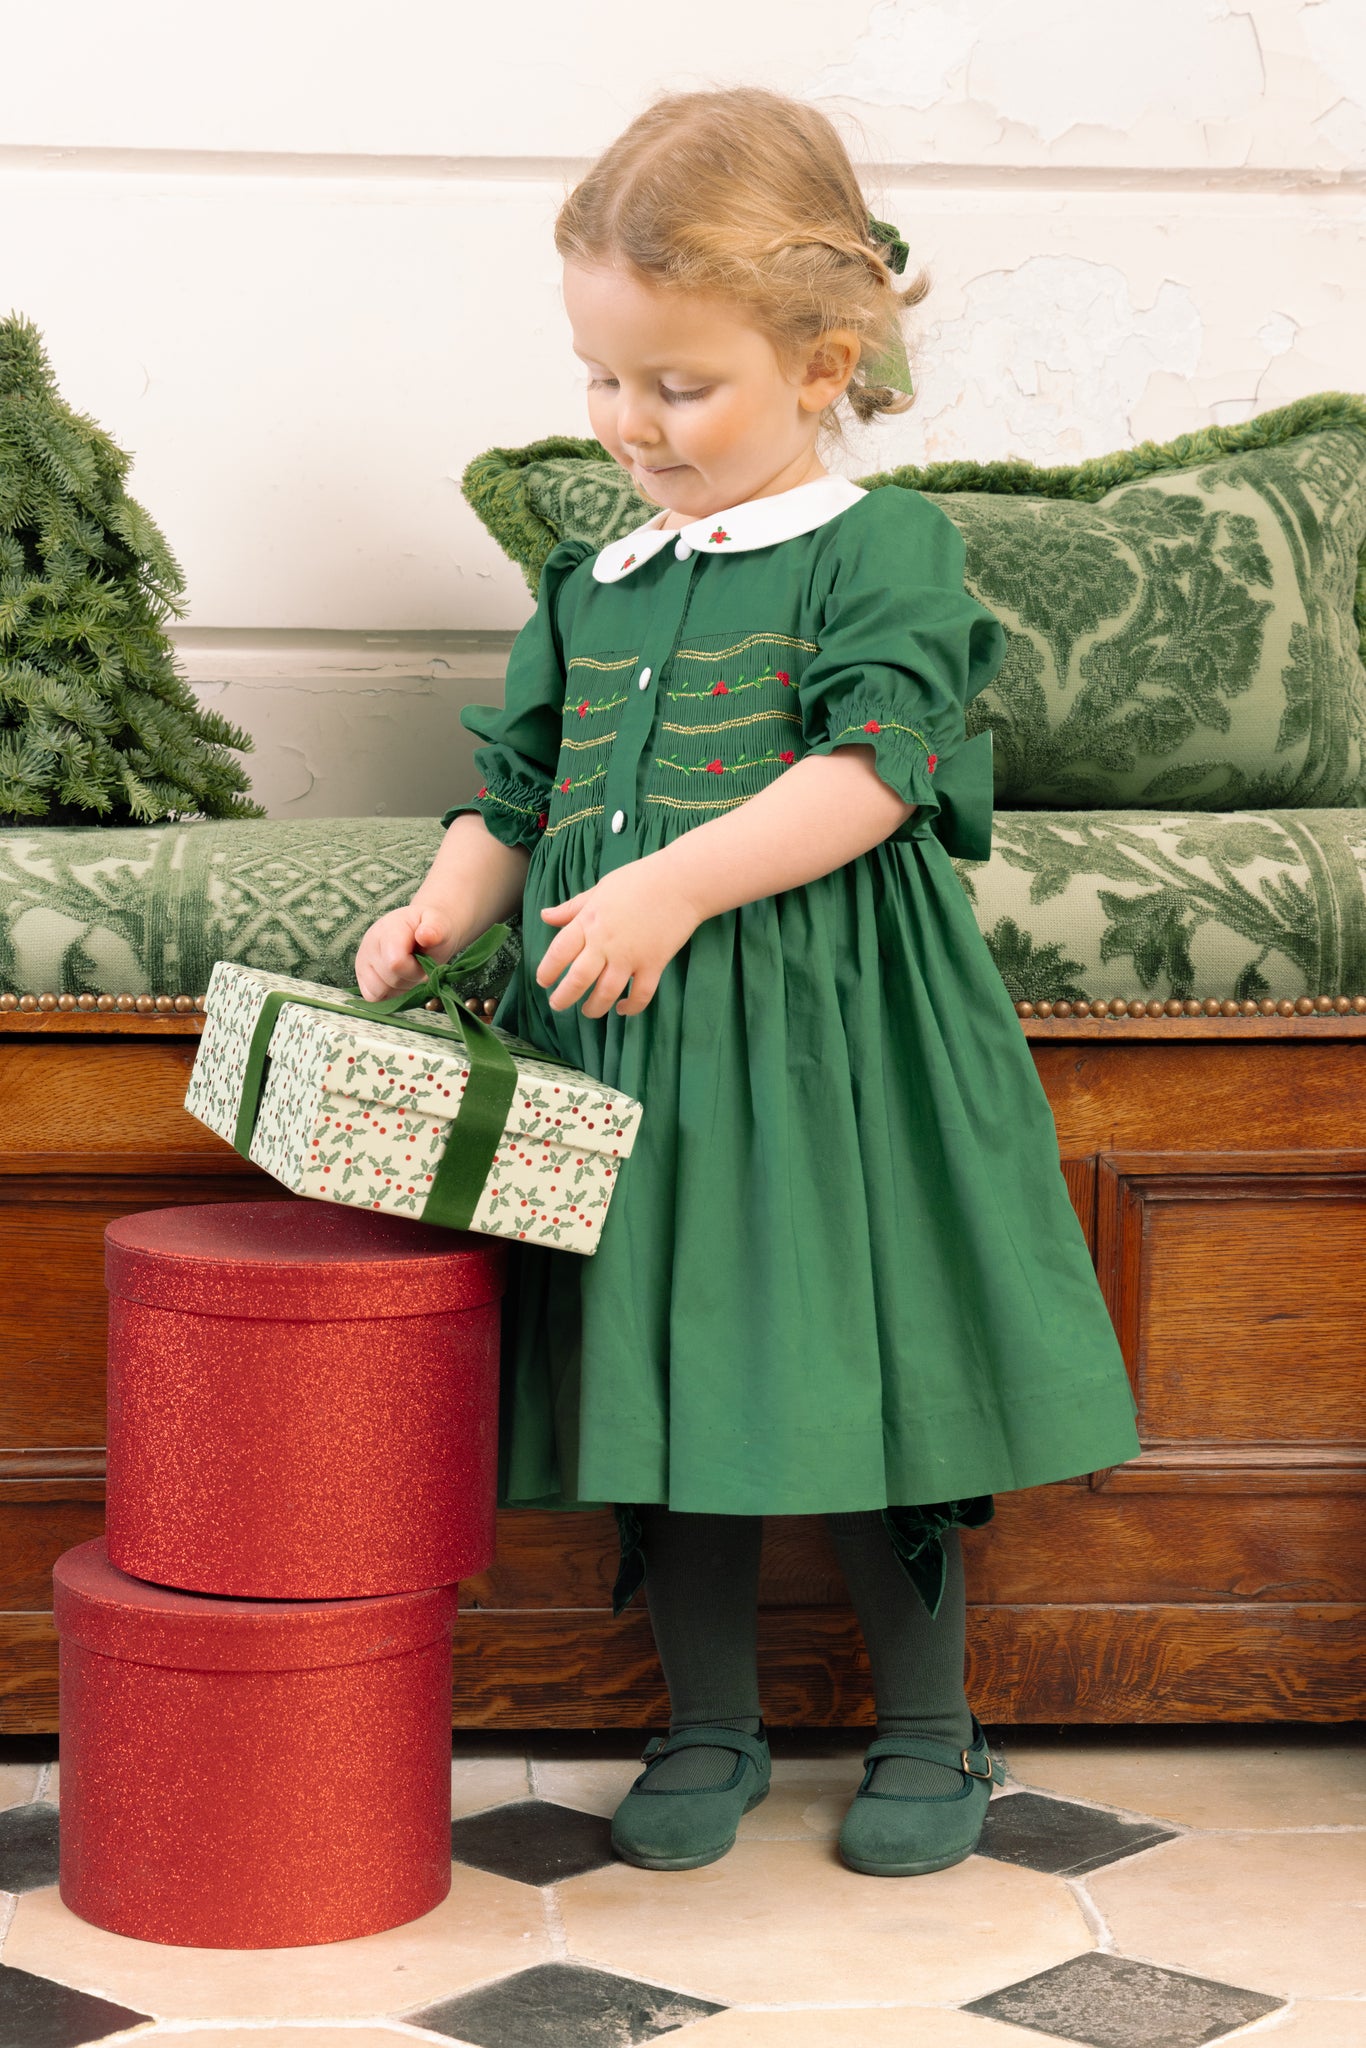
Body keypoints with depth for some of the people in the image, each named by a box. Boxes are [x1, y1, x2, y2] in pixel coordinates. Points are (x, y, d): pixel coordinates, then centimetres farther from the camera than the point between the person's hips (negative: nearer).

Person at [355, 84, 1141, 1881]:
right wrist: (449, 902, -4)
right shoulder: (592, 589, 14)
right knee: (660, 1378, 8)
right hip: (623, 1043, 5)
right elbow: (519, 790, 17)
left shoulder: (884, 552, -4)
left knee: (865, 1383, 0)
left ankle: (928, 1730, 19)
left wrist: (675, 886, -26)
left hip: (826, 1037, -5)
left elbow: (872, 769, -17)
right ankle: (709, 1727, 24)